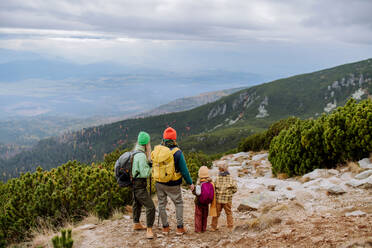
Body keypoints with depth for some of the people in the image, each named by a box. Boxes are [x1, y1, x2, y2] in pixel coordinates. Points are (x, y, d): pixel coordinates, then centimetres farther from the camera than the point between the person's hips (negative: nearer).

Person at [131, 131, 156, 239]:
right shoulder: (142, 156, -24)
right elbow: (144, 173, -24)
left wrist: (150, 162, 7)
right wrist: (150, 166, -8)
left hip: (134, 183, 10)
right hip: (140, 185, -10)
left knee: (137, 203, 26)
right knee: (150, 206, -10)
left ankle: (136, 224, 42)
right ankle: (149, 230, -9)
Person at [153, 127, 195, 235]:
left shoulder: (156, 150, -7)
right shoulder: (177, 152, -16)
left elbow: (153, 164, 5)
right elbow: (184, 170, -11)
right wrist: (190, 183, 0)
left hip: (159, 183, 3)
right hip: (173, 184, -3)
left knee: (162, 204, 16)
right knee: (178, 204, 14)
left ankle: (165, 227, 23)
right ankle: (180, 228, 14)